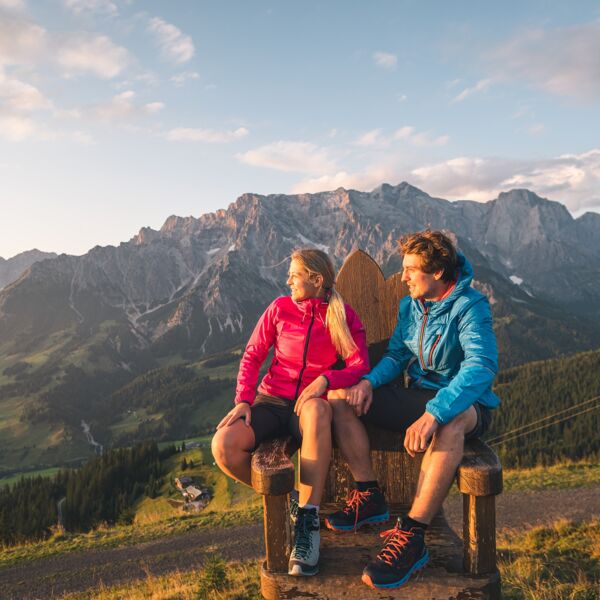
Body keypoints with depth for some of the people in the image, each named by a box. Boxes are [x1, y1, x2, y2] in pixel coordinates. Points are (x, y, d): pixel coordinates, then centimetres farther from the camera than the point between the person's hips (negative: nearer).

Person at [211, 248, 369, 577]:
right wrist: (243, 400, -8)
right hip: (271, 401, 2)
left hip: (310, 403, -2)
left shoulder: (343, 316, 3)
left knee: (316, 410, -42)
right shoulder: (280, 308, 6)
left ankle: (308, 520, -32)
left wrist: (326, 379, -25)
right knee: (223, 447, -27)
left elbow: (360, 365, -6)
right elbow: (252, 356, 6)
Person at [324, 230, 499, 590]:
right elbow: (396, 355, 9)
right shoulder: (410, 306, 6)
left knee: (450, 420, -43)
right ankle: (370, 496, -2)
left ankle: (411, 537, -36)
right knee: (340, 397, -5)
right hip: (418, 396, 7)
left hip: (464, 404, -7)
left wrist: (434, 413, -44)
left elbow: (481, 367, -31)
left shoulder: (470, 306, -16)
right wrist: (369, 381, -13)